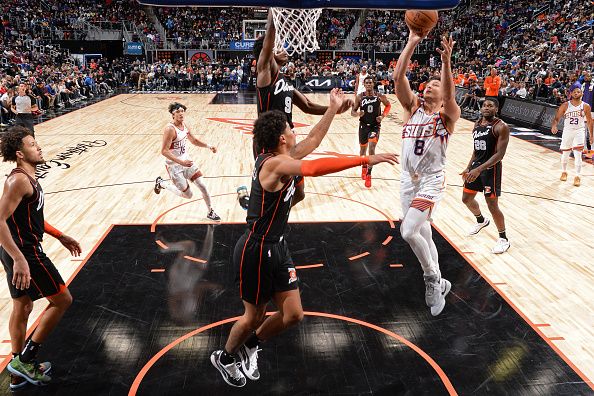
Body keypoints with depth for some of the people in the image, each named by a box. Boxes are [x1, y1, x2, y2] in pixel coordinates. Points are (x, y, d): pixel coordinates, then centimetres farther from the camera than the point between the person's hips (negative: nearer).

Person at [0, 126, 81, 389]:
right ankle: (24, 360, 8)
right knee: (62, 300, -1)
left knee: (22, 306, 18)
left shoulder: (27, 178, 11)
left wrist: (60, 236, 24)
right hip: (24, 253, -10)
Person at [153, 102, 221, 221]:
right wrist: (181, 162, -34)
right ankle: (161, 183, 21)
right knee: (188, 195, 2)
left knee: (202, 186, 0)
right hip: (174, 165, -7)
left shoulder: (184, 126, 1)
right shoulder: (170, 129, -24)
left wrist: (208, 146, 1)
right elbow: (164, 151, -26)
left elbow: (194, 141, 17)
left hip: (186, 161, 7)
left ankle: (210, 212, 18)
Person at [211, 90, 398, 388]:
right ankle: (224, 357, 40)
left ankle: (250, 345, 37)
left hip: (277, 247, 9)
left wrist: (333, 108, 20)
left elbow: (313, 140, 17)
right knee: (254, 316, 11)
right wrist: (366, 159, -39)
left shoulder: (281, 159, 4)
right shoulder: (274, 163, -23)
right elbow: (314, 168, -40)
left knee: (293, 315, 10)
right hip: (256, 251, -9)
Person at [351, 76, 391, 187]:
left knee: (372, 148, -18)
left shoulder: (379, 96, -6)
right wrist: (358, 114, -25)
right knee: (363, 149, 15)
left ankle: (368, 174, -11)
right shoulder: (360, 97, -6)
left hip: (375, 126, -2)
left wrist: (383, 116, -4)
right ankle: (364, 167, 44)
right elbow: (352, 111, -2)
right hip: (364, 126, 2)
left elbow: (388, 105, 11)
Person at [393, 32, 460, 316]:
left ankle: (432, 277, 4)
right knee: (422, 233, 14)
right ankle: (438, 283, 34)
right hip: (408, 179, 5)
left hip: (431, 181, -5)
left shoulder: (448, 115, -2)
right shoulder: (413, 107, 7)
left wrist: (446, 61, -36)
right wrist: (412, 42, -13)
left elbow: (449, 94, -25)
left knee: (409, 231, -21)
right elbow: (398, 76, -6)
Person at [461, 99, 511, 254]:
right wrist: (468, 168, 14)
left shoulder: (501, 127, -15)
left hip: (491, 168, -8)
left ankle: (503, 239, 14)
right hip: (476, 165, 8)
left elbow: (500, 154, -21)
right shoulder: (477, 124, 9)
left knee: (492, 206, -5)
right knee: (467, 199, 17)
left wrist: (479, 169, -28)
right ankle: (481, 221, 47)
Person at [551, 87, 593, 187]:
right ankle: (564, 172, 35)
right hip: (567, 131, 1)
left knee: (578, 155, -13)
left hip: (579, 131, -1)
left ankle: (578, 176, -6)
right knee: (565, 154, 11)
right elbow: (557, 118, -2)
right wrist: (554, 126, -24)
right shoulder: (565, 105, -4)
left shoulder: (586, 106, -2)